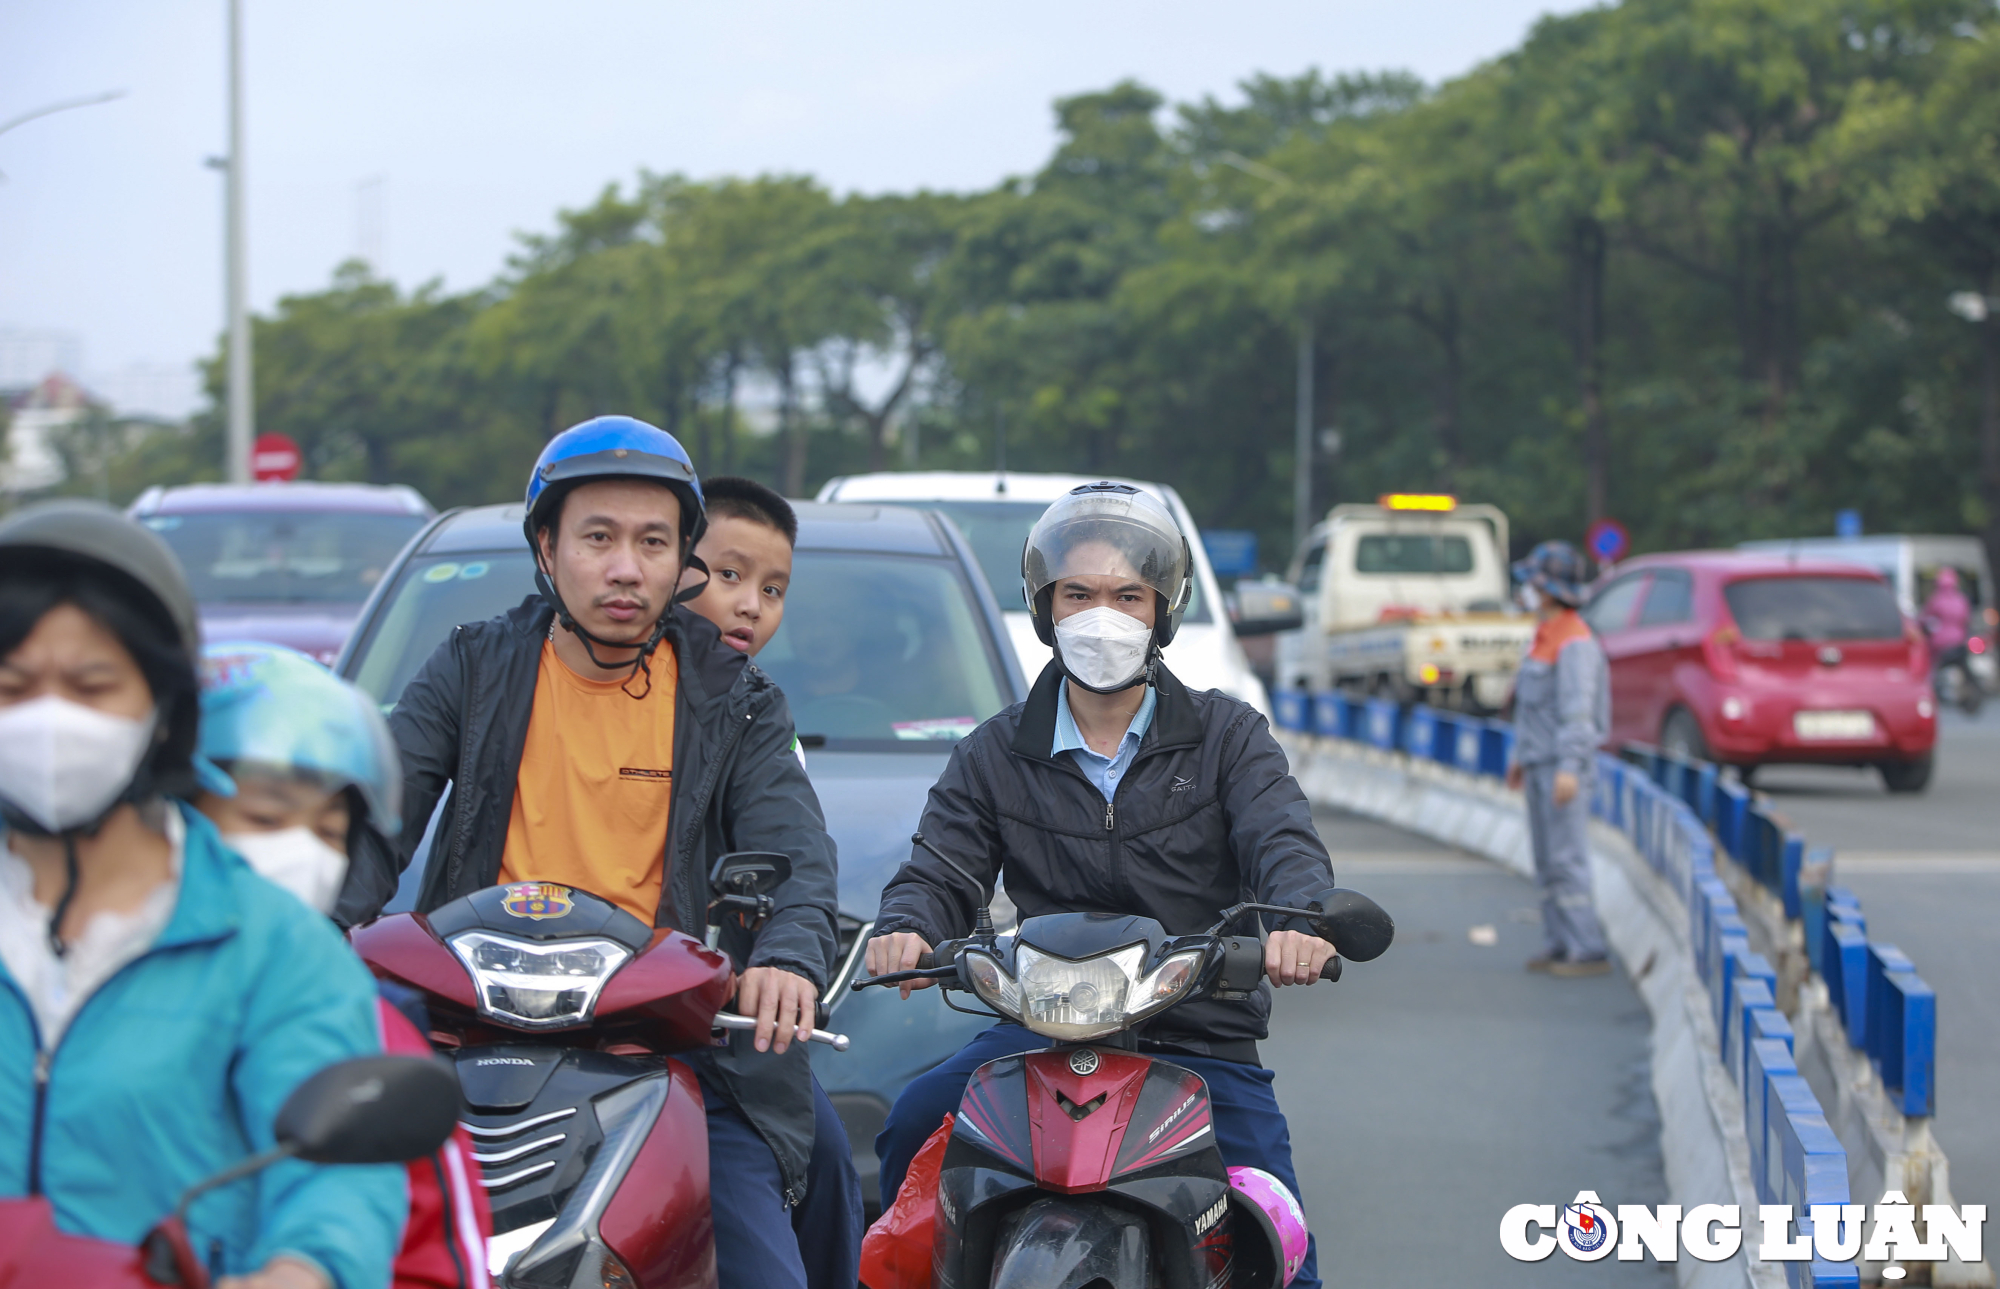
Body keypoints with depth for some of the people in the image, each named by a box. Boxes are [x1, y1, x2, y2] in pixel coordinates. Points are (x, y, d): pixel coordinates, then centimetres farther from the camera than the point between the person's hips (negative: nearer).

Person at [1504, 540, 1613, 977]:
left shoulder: (1575, 643, -17)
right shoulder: (1545, 638, 14)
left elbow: (1578, 710, -24)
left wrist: (1569, 768, -30)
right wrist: (1521, 756, 25)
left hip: (1565, 766, -10)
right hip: (1540, 763, 10)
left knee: (1568, 859, -10)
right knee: (1548, 859, 11)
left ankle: (1588, 951, -8)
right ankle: (1558, 944, 15)